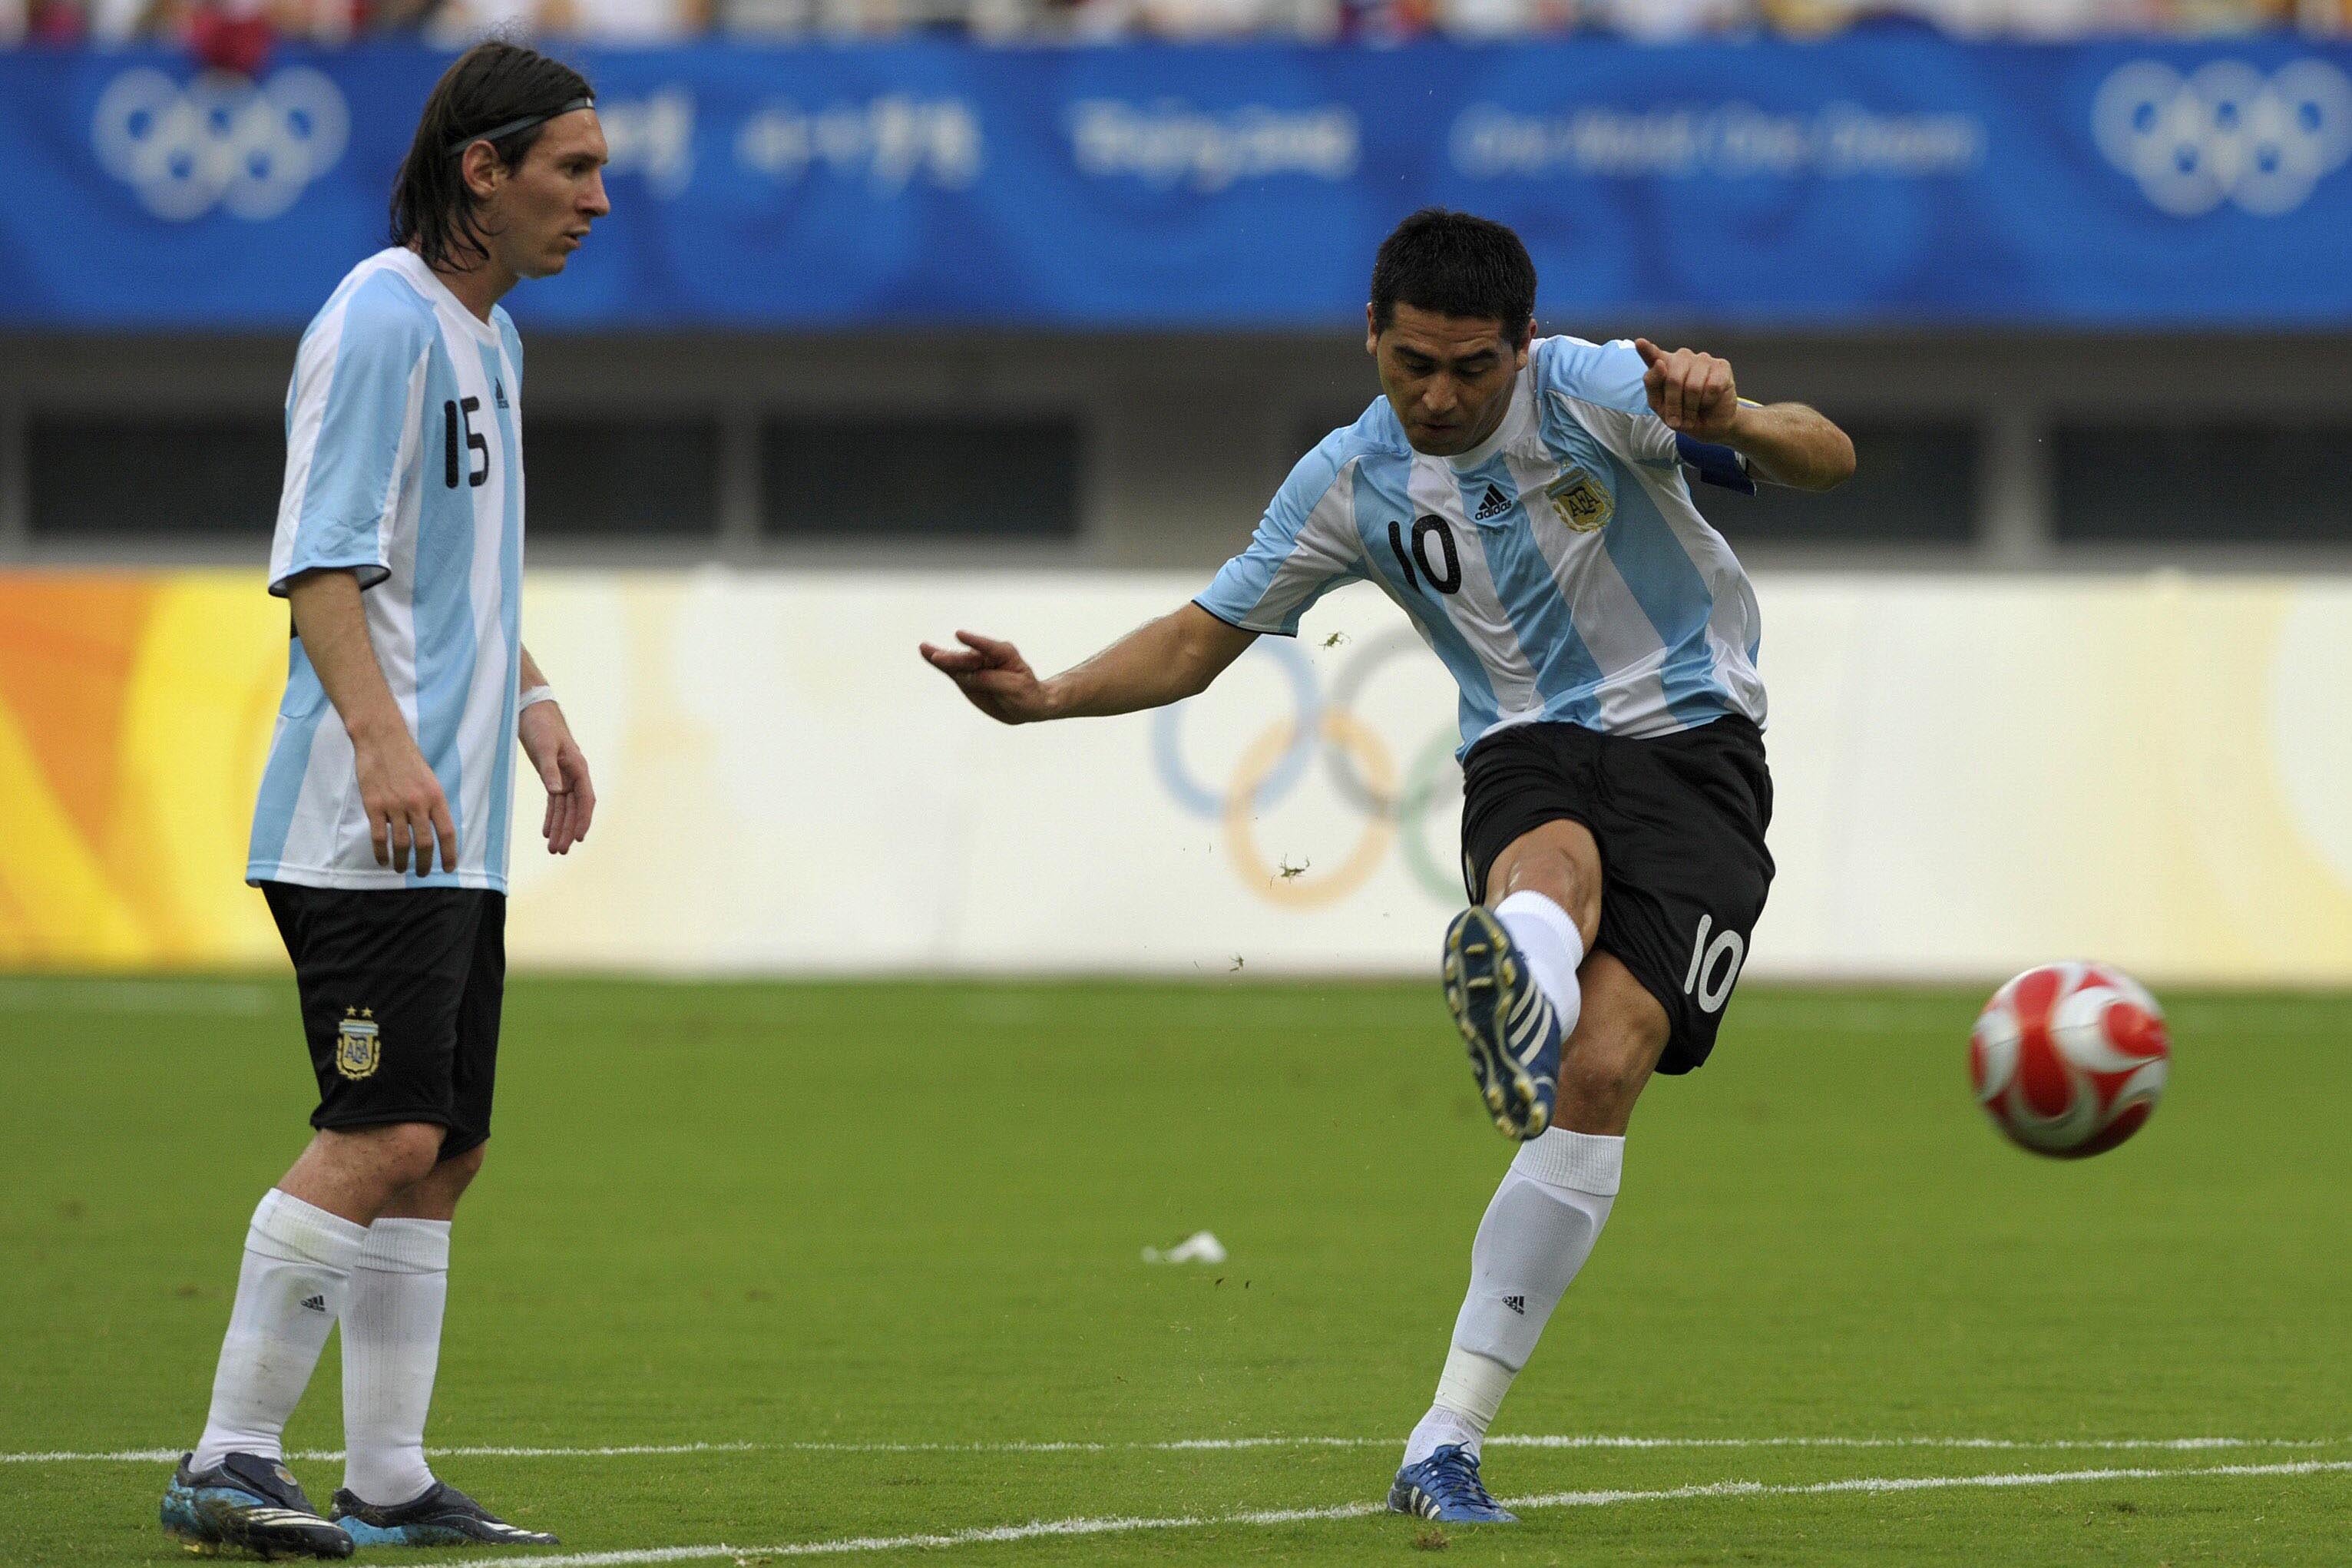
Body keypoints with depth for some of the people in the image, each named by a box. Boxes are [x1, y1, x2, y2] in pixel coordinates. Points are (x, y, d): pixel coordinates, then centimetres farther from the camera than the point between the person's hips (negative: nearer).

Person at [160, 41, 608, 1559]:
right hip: (366, 828, -10)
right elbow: (321, 559, -19)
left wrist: (533, 705, 24)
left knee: (441, 1149, 9)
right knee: (386, 1133, -15)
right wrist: (377, 733, -29)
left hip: (457, 832, 10)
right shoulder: (384, 320, -12)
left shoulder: (492, 337, 19)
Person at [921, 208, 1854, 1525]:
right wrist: (1049, 698, -6)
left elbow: (1830, 461, -19)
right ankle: (1521, 996, -79)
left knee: (1604, 1073, -19)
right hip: (1528, 758, 2)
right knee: (1558, 866, -38)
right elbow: (1201, 641, 11)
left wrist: (1733, 421, -41)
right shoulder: (1354, 482, 2)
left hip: (1691, 745, -2)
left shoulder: (1594, 393, -9)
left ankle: (1448, 1439, -17)